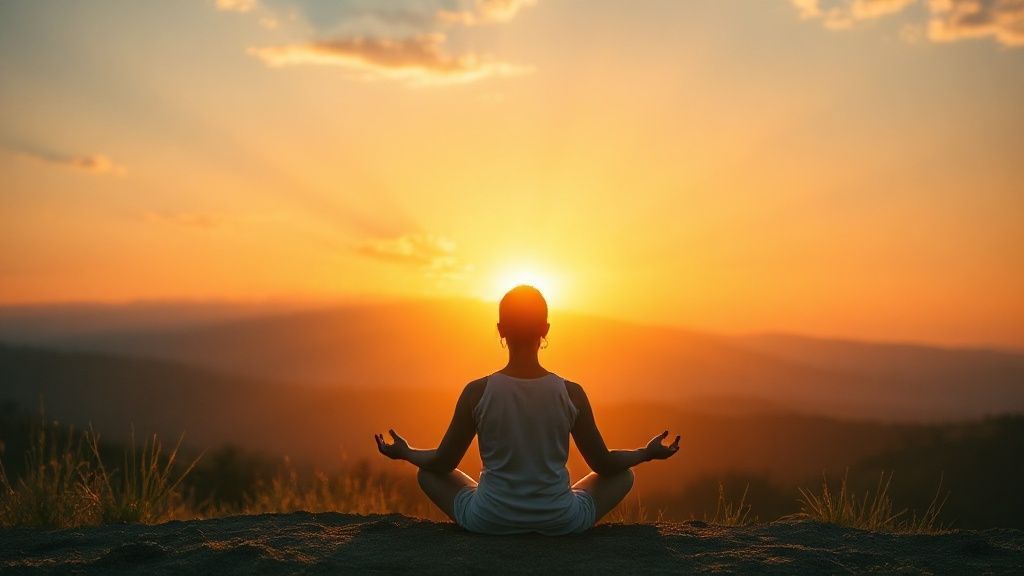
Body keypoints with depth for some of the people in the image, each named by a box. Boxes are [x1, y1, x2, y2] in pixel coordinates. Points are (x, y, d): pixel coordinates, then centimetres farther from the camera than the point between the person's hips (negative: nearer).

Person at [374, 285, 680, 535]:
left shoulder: (477, 392, -11)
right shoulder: (572, 394, -10)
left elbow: (443, 463, -1)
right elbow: (605, 464, 1)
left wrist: (404, 452, 20)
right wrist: (648, 453, 20)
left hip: (489, 521, 0)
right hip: (560, 522, 0)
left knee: (428, 473, 26)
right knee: (624, 475, 24)